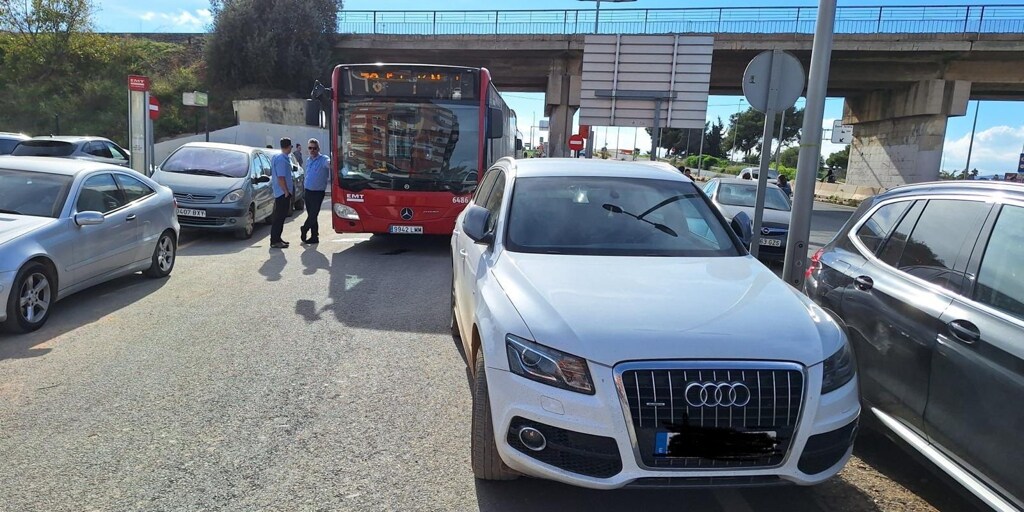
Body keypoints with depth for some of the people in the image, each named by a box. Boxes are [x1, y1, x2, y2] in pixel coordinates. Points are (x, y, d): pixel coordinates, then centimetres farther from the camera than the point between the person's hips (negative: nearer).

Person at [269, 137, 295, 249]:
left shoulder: (277, 157, 15)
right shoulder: (282, 159, -18)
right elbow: (281, 177, -22)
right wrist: (286, 191, -19)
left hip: (280, 193, 10)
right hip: (283, 192, -10)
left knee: (280, 216, 15)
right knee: (279, 217, -7)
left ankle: (277, 239, 22)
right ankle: (275, 241, -4)